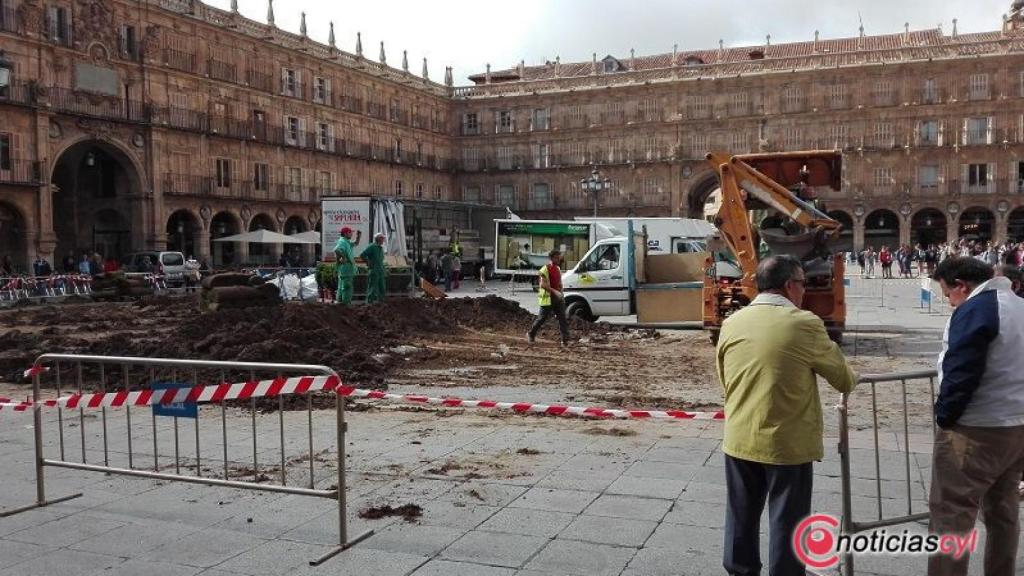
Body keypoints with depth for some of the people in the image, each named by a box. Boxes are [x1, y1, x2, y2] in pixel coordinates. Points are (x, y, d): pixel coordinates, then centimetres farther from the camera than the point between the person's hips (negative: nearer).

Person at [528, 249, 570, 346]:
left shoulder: (558, 269, 15)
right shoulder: (545, 269, -11)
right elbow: (543, 284, -21)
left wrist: (560, 293, 16)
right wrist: (554, 291, -28)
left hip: (558, 297, 7)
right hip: (548, 298, -7)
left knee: (563, 319, -2)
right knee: (542, 318, 5)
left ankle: (565, 340, -4)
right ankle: (531, 334, 25)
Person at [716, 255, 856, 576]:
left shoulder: (731, 324, 0)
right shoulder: (804, 324, -13)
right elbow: (842, 377, 1)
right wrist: (851, 380, 23)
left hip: (740, 439, 5)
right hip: (788, 442, -4)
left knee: (742, 513, 18)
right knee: (787, 520, 9)